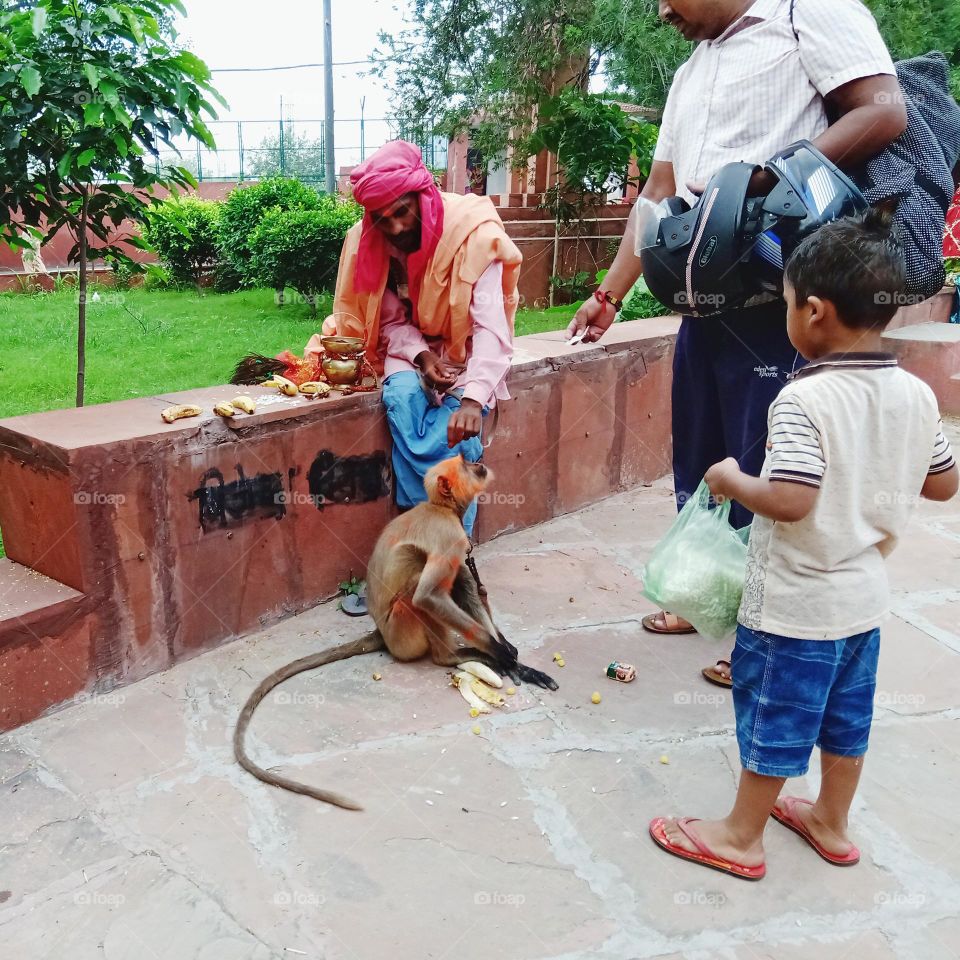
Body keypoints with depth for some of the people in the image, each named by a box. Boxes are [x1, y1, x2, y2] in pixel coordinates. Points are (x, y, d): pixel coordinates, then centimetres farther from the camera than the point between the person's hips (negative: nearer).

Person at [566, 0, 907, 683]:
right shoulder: (691, 74, 22)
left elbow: (884, 113, -14)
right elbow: (658, 193, 19)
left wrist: (755, 182, -18)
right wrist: (610, 295, 15)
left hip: (777, 301, -8)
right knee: (700, 459, 15)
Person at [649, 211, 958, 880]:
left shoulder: (805, 400, -25)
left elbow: (790, 500, -32)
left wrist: (730, 481, -15)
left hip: (796, 603, -7)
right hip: (865, 597, 7)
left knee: (774, 718, 9)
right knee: (846, 717, 22)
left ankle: (741, 837, 27)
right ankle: (832, 824, 41)